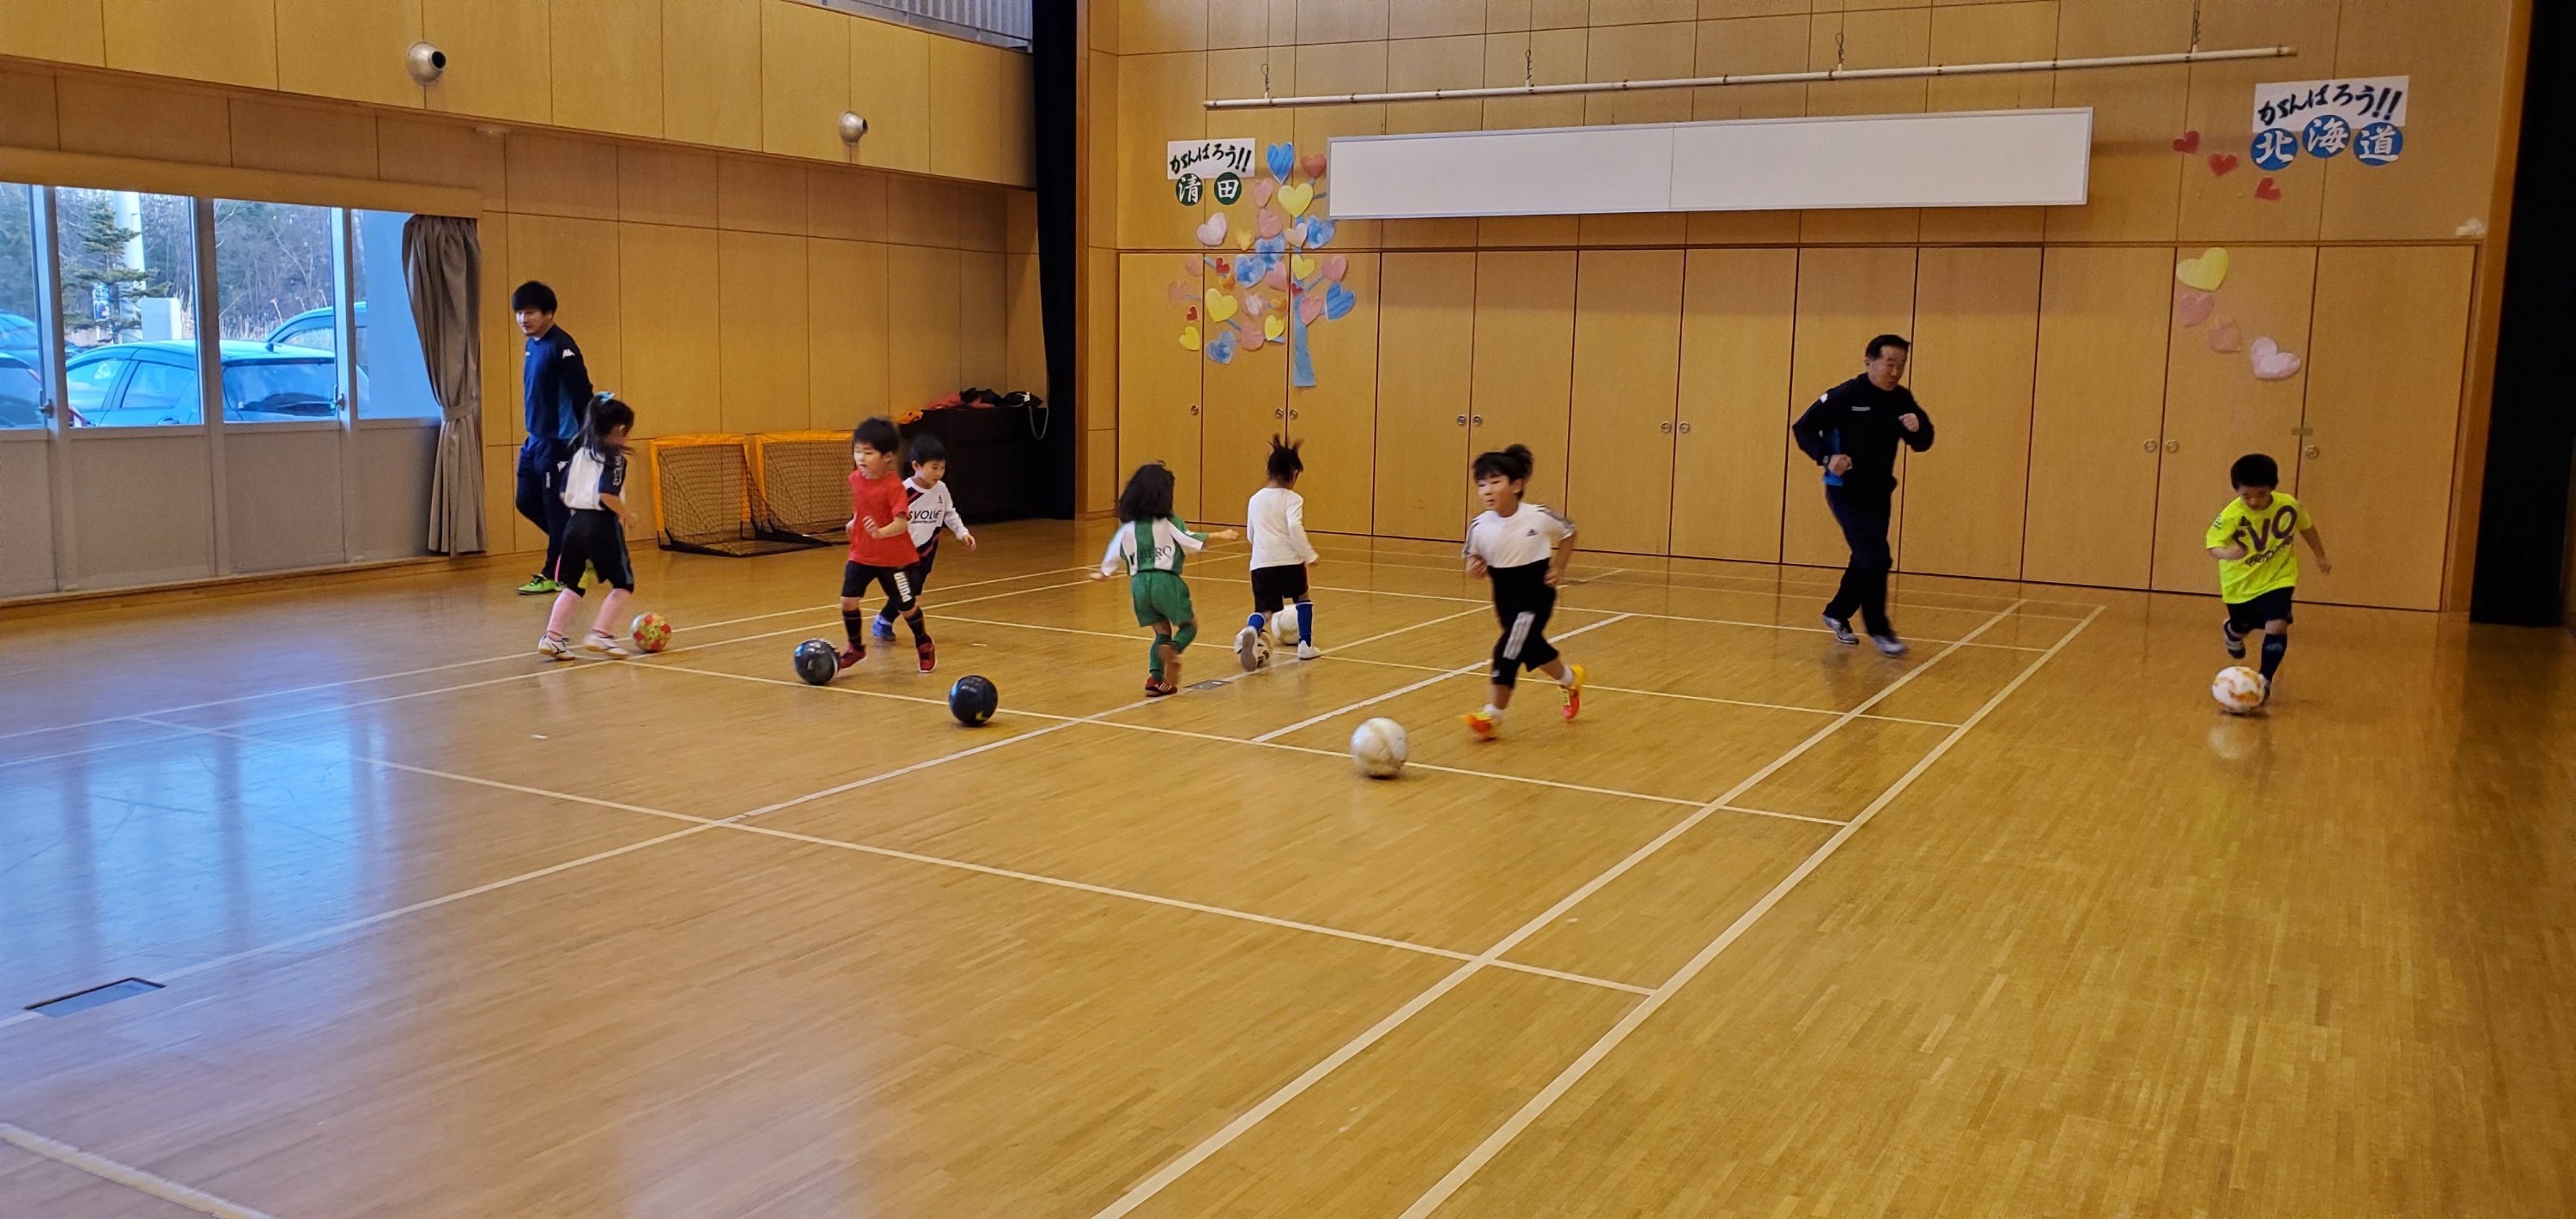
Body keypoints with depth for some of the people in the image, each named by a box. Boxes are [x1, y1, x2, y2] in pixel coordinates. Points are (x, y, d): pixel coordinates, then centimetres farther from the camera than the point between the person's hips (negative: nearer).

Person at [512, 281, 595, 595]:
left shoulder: (561, 347, -15)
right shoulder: (532, 344, 12)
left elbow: (583, 394, -18)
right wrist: (534, 434, 20)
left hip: (558, 443, -9)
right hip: (535, 440, 9)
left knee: (556, 508, -2)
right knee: (527, 502, 12)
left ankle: (554, 575, 7)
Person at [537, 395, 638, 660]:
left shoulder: (579, 453, 13)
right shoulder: (614, 457, -9)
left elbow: (564, 494, 11)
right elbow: (607, 494, -22)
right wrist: (626, 513, -8)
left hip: (575, 521, 7)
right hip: (602, 525, -7)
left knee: (572, 584, 16)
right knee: (623, 583, 7)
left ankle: (552, 637, 9)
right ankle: (599, 634, -2)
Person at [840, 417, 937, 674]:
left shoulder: (894, 486, -23)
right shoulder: (855, 479, -3)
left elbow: (902, 523, -32)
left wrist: (881, 532, -48)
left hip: (894, 558, -5)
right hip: (861, 554, 5)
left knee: (906, 606, 7)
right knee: (848, 601, -4)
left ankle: (924, 645, 34)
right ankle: (856, 647, 20)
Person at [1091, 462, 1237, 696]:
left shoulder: (1128, 526, 10)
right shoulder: (1169, 522, -3)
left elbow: (1114, 553, 16)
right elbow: (1191, 540, -12)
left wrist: (1102, 574, 33)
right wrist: (1220, 536, -5)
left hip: (1139, 584, 5)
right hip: (1165, 582, -5)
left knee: (1162, 632, 19)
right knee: (1189, 624, 11)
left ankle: (1155, 677, 1)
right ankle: (1172, 649, -21)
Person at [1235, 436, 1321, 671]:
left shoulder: (1256, 499, 15)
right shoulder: (1293, 499, -1)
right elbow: (1295, 527, -17)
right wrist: (1309, 554, -11)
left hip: (1260, 563, 3)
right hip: (1289, 561, -3)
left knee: (1266, 610, 3)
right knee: (1302, 598, 24)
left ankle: (1251, 630, -31)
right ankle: (1306, 645, 24)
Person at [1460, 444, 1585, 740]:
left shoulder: (1539, 517, -18)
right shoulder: (1480, 527, -14)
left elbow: (1568, 533, 2)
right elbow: (1474, 557, 3)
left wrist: (1559, 568, -5)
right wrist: (1474, 567, -19)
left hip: (1536, 594, -4)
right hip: (1505, 598, 4)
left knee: (1508, 650, -13)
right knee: (1531, 647, 19)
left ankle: (1493, 714, -1)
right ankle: (1570, 679, 49)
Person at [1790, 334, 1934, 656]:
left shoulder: (1902, 400, 1)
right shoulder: (1844, 396, -15)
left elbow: (1922, 444, 4)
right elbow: (1802, 428, -11)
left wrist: (1918, 429, -19)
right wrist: (1827, 458, -25)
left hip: (1879, 493, 7)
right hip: (1846, 491, -7)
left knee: (1866, 559, 15)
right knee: (1875, 558, -12)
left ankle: (1837, 614, 34)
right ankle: (1879, 629, -2)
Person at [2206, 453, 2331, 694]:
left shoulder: (2289, 505, -16)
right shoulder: (2231, 515, -26)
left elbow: (2306, 527, 5)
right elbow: (2213, 544, -26)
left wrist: (2320, 556, 14)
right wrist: (2227, 554, -49)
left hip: (2277, 578, 0)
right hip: (2240, 582, 0)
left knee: (2276, 626, -17)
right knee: (2244, 626, 20)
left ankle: (2265, 679, -3)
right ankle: (2232, 632, 59)